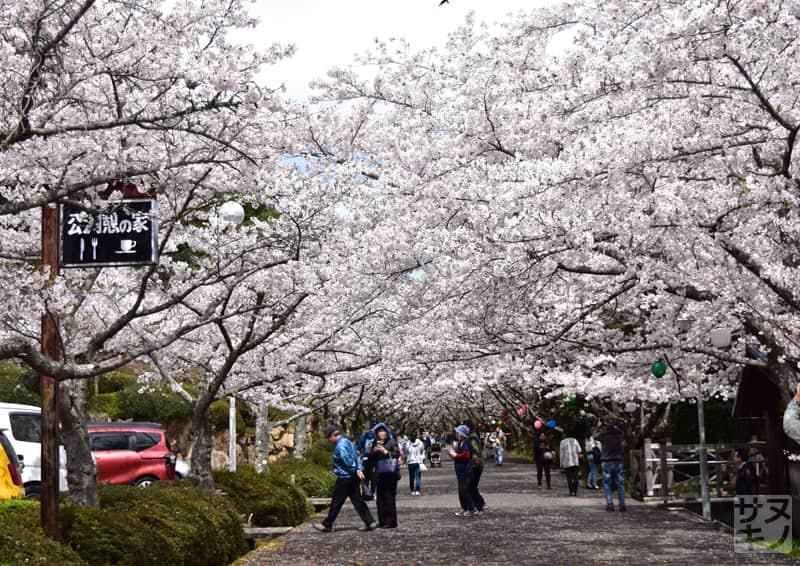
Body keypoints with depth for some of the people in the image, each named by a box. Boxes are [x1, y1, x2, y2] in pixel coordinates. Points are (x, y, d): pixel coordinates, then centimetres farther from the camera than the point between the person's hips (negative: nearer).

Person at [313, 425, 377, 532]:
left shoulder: (340, 446, -17)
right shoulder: (348, 442, 13)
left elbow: (348, 462, -21)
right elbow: (357, 456, 9)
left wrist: (355, 470, -8)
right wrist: (359, 469, -1)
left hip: (345, 478, -9)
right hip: (353, 478, 9)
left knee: (336, 502, 1)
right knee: (357, 500, 9)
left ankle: (327, 525, 10)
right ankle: (370, 522, 5)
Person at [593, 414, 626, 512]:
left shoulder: (603, 433, -10)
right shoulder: (619, 433, -2)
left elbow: (594, 435, 10)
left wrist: (598, 427, 22)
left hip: (607, 461, -3)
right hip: (618, 461, 3)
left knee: (607, 484, 4)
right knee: (620, 483, 6)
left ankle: (610, 504, -1)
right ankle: (622, 504, 4)